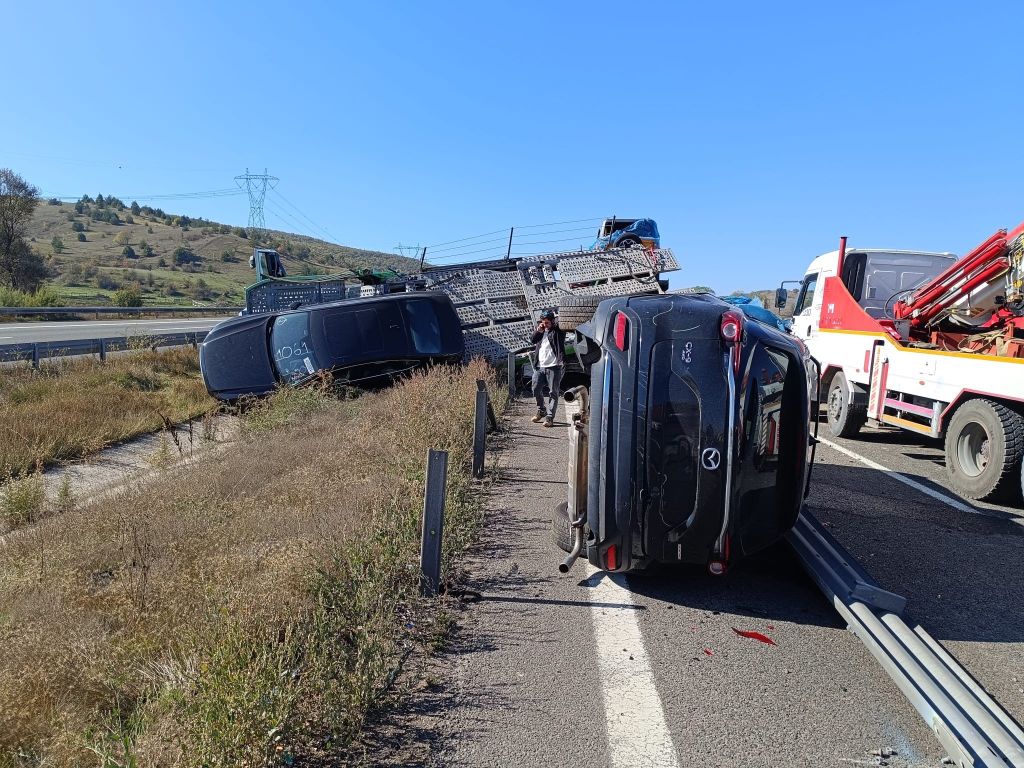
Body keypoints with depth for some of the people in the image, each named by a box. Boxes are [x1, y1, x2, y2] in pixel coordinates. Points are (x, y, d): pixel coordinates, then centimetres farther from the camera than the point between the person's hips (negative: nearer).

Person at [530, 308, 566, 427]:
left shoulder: (557, 331, -1)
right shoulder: (540, 329, 13)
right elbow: (532, 341, 8)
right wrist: (538, 331, -4)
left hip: (553, 366, -5)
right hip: (539, 366, 5)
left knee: (553, 392, -3)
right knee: (536, 389, 10)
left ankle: (550, 417, 0)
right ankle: (541, 410, 31)